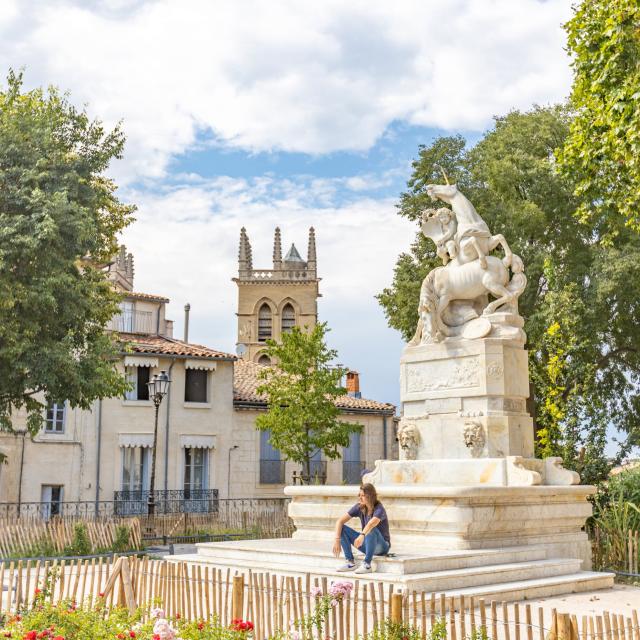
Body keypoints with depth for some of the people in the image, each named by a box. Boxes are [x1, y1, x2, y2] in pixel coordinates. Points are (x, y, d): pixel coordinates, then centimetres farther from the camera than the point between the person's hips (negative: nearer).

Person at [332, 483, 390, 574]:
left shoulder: (379, 509, -23)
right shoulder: (359, 507, -7)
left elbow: (372, 523, -46)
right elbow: (340, 521, -11)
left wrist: (362, 536, -63)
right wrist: (337, 540, -24)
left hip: (382, 546, -6)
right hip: (367, 545, 6)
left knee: (371, 529, -37)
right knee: (342, 528, -11)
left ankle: (367, 565, -31)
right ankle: (350, 563, -13)